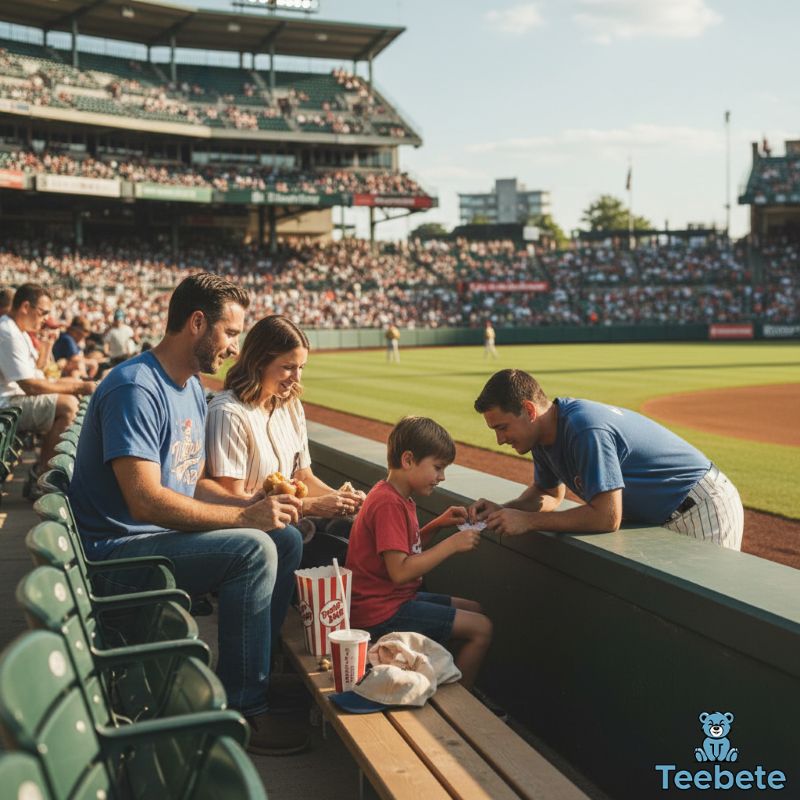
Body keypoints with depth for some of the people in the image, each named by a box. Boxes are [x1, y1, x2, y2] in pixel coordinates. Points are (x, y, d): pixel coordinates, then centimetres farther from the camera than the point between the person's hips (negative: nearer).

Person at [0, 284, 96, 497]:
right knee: (68, 405, -24)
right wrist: (77, 387, -19)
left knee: (74, 383, 16)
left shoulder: (19, 331, 14)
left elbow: (35, 368, 25)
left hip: (17, 396, 11)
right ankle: (37, 478, -16)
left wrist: (47, 344, 10)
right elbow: (30, 386, -24)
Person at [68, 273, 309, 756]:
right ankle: (243, 710, -15)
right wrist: (244, 516, -26)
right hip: (117, 550, -10)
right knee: (252, 548, -26)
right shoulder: (136, 389, -20)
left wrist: (250, 503, -2)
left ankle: (254, 675, 12)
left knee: (286, 538, 2)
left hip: (167, 534, 10)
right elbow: (146, 500, -28)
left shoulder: (192, 389, 12)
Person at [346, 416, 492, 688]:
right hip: (381, 613, -11)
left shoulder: (395, 497, 12)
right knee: (481, 628, -10)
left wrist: (438, 524, 7)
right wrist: (452, 544, -23)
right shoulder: (389, 504, -21)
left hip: (396, 598, 11)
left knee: (474, 610, 19)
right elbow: (400, 571, -27)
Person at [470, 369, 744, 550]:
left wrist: (528, 521, -25)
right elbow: (550, 492, 16)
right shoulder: (542, 432, -1)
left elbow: (607, 517, -32)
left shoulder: (585, 430, -31)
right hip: (663, 517, 9)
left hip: (702, 510, -9)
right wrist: (504, 510, -4)